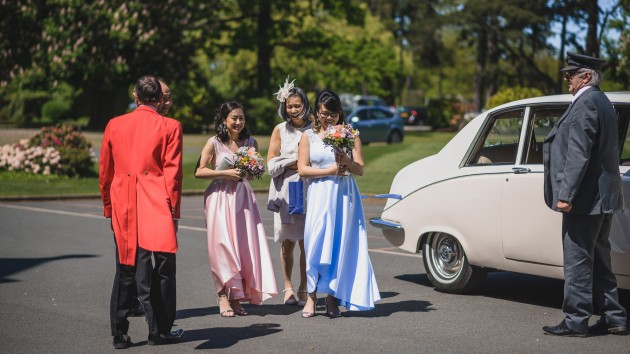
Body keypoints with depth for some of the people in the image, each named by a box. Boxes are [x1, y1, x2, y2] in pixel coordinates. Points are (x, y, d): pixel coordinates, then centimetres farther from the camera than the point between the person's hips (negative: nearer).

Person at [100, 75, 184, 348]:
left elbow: (105, 172, 11)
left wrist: (109, 207, 19)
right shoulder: (170, 127, -1)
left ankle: (120, 334, 11)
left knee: (126, 269, 9)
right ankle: (159, 331, 10)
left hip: (123, 208, 3)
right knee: (163, 269, 7)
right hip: (157, 207, -3)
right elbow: (173, 172, -6)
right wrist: (173, 210, -2)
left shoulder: (114, 125, 8)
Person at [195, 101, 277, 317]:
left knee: (244, 245, -1)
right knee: (223, 245, -7)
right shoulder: (214, 143, -2)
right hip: (220, 197, -4)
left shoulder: (251, 142, 10)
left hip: (243, 197, 4)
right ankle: (223, 297, -3)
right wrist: (225, 173, -14)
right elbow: (199, 171, -7)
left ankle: (237, 297, 6)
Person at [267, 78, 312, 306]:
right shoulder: (280, 130, 7)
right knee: (287, 242, 4)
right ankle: (288, 286, 16)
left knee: (306, 241, -4)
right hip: (285, 191, 1)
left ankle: (304, 288, 3)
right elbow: (271, 165, 4)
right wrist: (294, 162, -8)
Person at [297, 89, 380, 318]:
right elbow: (302, 169, -1)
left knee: (341, 243, -1)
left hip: (344, 196, 1)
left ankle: (333, 297, 4)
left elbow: (360, 169, 5)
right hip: (319, 196, -1)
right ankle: (312, 296, -1)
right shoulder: (308, 136, 8)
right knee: (316, 243, -7)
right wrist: (331, 170, -10)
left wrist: (345, 161, -14)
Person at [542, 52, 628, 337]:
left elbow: (578, 154, -22)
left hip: (586, 197, -10)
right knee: (599, 259, 15)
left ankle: (576, 321, 0)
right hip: (604, 195, 10)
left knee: (577, 260, -4)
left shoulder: (585, 103, -15)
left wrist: (566, 194, -23)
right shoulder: (602, 102, 16)